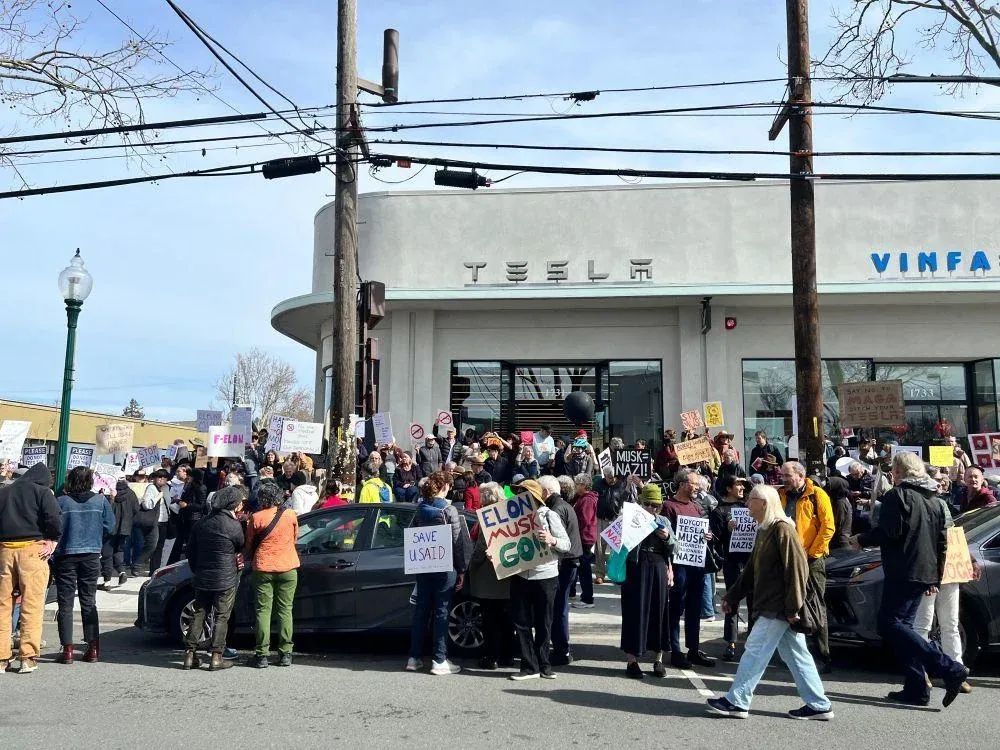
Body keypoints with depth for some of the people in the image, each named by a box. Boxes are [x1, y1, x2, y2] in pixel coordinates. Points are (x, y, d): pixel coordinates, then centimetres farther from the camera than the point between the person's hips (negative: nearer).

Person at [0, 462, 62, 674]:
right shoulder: (42, 491, 2)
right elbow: (54, 520, -11)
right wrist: (53, 539, 4)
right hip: (32, 549, -4)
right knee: (32, 605, -2)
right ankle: (28, 657, -6)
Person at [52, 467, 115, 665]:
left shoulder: (61, 502, -9)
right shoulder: (100, 501, -4)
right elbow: (110, 527, 1)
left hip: (65, 556, -2)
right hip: (91, 556, 2)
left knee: (65, 603, 5)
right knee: (89, 602, 12)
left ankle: (67, 649, 1)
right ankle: (93, 648, 11)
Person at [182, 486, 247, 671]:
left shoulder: (201, 522, 3)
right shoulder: (234, 525, -16)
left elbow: (190, 550, 11)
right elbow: (242, 547, -1)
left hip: (202, 579, 5)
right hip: (226, 580, -5)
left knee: (199, 614, 13)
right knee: (222, 617, 3)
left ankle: (189, 655, 13)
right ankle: (216, 657, 3)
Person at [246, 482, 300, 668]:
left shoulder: (256, 518, -5)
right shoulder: (291, 515, 0)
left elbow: (249, 545, 6)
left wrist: (247, 557, 27)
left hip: (263, 568, -2)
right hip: (287, 568, 2)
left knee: (263, 611, 4)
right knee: (285, 610, 7)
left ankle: (262, 655, 2)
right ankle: (285, 654, 7)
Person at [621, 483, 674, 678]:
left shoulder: (664, 522, 11)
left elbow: (672, 551, 12)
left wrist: (667, 538, -6)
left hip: (659, 570, 4)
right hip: (636, 569, -4)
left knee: (659, 611, 7)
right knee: (635, 612, -1)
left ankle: (658, 659, 19)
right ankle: (631, 660, 7)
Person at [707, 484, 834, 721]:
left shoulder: (782, 529, -14)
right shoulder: (764, 530, 16)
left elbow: (797, 568, -19)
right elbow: (752, 569, 23)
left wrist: (793, 606, -20)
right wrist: (732, 596, 23)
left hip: (779, 607, -10)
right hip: (770, 605, 10)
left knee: (755, 651, -5)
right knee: (796, 655, 11)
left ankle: (736, 702, 1)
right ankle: (819, 705, 16)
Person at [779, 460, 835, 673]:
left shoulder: (817, 495, -7)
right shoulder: (781, 495, 10)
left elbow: (828, 527, -12)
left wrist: (812, 553, -14)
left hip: (811, 560, -6)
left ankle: (824, 658, 4)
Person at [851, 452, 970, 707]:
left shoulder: (897, 495, -8)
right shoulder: (933, 500, 19)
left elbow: (889, 531, -18)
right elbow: (942, 541, 22)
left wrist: (861, 540, -2)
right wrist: (936, 576, 26)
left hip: (903, 573, -9)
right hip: (925, 573, 9)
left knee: (890, 624, -9)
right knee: (902, 625, 12)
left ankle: (950, 669, -17)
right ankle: (916, 689, 7)